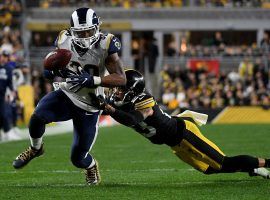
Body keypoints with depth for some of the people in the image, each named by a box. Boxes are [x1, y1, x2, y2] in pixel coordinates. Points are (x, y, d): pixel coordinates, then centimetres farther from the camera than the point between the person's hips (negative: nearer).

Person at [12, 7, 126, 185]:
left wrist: (92, 80, -35)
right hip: (65, 95, 2)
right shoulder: (64, 41, -9)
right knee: (37, 117, -29)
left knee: (78, 159, 1)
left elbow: (121, 79, -22)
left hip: (88, 107, -2)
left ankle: (92, 166, 40)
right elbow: (47, 71, 5)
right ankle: (35, 149, 3)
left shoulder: (105, 45, -19)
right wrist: (56, 70, -21)